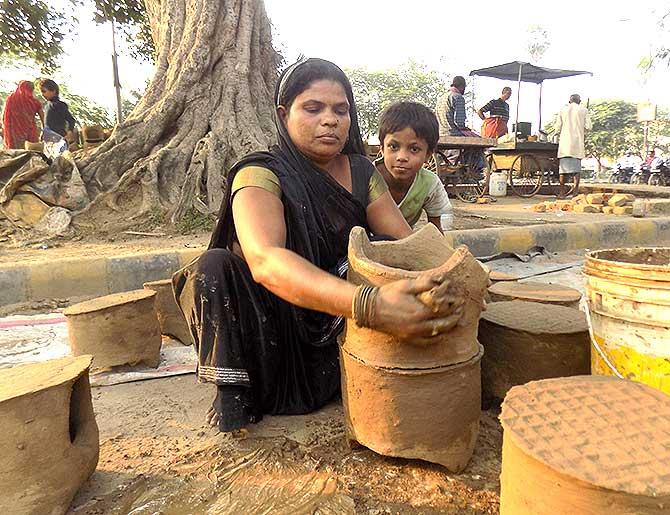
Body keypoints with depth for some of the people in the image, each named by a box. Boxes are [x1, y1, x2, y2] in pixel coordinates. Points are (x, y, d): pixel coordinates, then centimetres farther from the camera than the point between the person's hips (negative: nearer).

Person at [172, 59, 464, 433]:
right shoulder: (261, 175, -16)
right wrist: (369, 305, -51)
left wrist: (443, 280, -32)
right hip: (276, 327, -3)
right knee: (215, 266, -28)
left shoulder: (361, 172, 1)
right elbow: (264, 260, -36)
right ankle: (233, 389, -8)